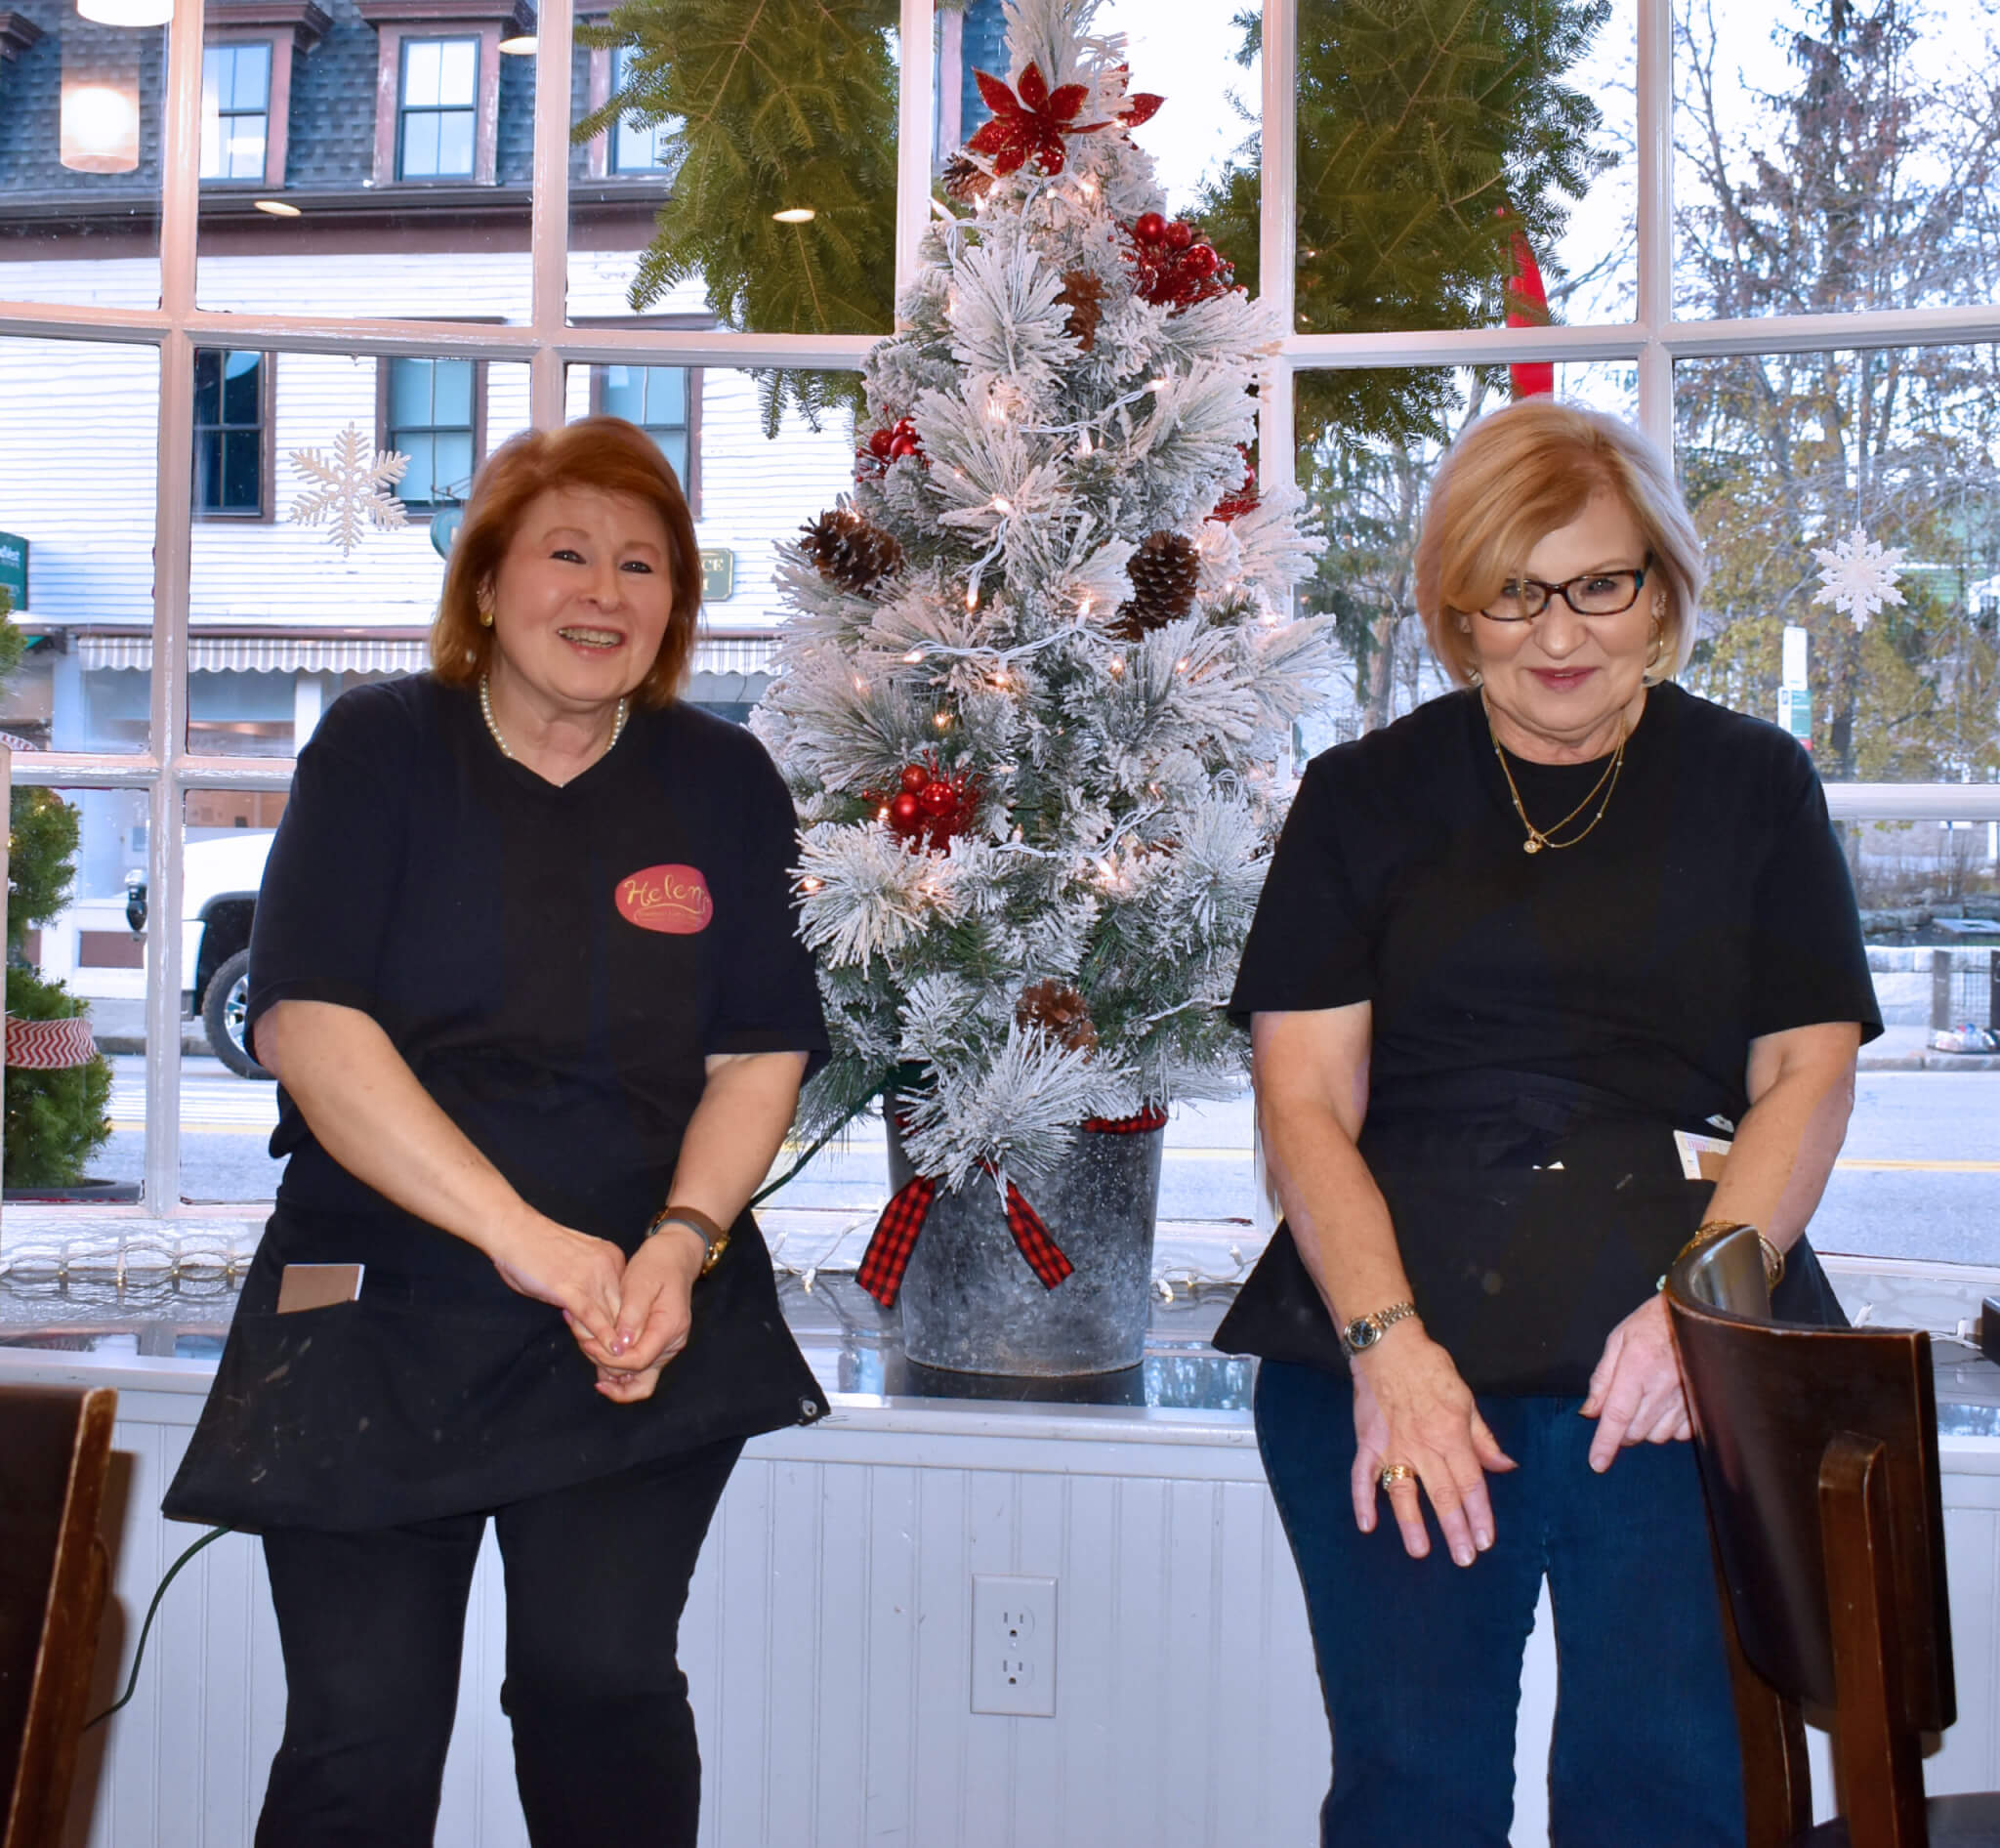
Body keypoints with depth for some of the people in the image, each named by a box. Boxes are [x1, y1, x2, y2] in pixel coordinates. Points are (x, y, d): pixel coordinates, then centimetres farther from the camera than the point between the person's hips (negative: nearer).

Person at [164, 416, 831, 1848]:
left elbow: (762, 1052, 5)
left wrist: (681, 1242, -14)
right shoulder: (380, 749, 0)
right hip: (376, 1314, -1)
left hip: (648, 1315, 1)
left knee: (602, 1680, -7)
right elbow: (305, 1023, -10)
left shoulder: (725, 781, 7)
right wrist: (524, 1236, -19)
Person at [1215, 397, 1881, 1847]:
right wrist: (1384, 1343, -12)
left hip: (1678, 1341, 0)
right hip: (1396, 1321, 0)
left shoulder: (1754, 784, 13)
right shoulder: (1367, 795, 10)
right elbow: (1304, 1100, 3)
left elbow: (1809, 1074, 7)